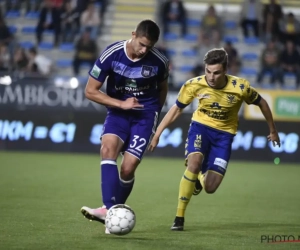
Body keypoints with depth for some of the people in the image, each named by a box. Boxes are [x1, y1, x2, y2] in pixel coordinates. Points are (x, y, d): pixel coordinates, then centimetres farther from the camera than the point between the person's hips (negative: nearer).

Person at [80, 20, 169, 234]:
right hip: (118, 111, 1)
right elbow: (90, 91, -9)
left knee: (128, 168, -13)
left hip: (145, 114, 0)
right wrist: (121, 104, -16)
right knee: (108, 147, -29)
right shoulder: (111, 55, -14)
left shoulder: (159, 62, -10)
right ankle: (110, 209, -36)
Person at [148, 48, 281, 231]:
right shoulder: (194, 85, -18)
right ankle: (179, 217, -20)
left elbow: (261, 103, -1)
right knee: (194, 163, -32)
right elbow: (177, 109, -2)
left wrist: (273, 130, 11)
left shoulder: (240, 87, -21)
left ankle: (201, 176, 35)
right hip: (201, 126, 0)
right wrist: (157, 134, -5)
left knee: (210, 188, -6)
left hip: (224, 134, 0)